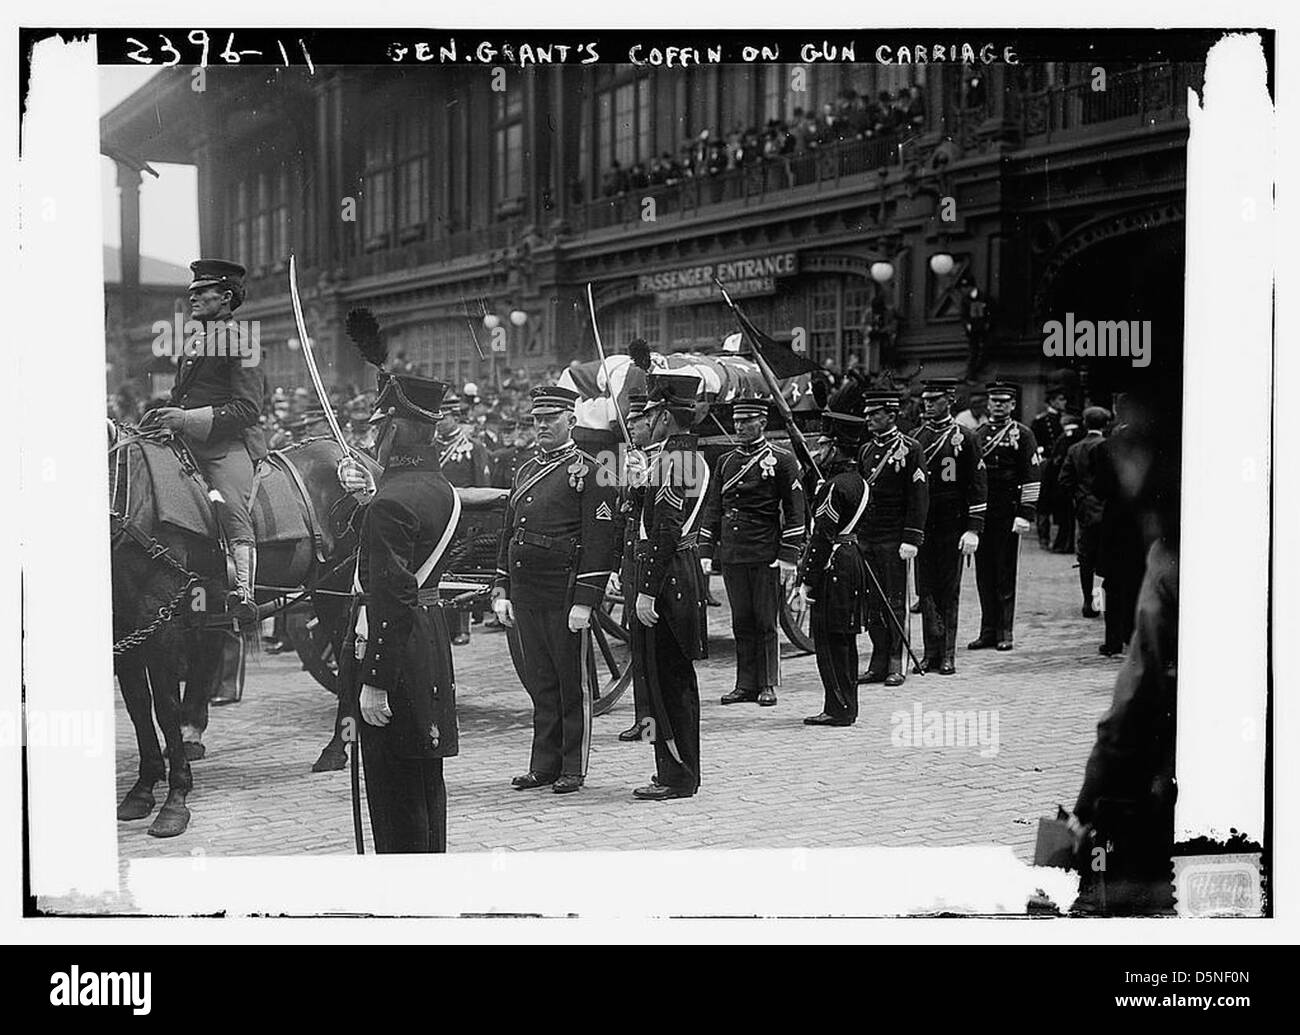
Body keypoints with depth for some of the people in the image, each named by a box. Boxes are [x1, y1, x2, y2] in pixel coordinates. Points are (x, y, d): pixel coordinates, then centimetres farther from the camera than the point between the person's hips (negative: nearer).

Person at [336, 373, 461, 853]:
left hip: (395, 647, -9)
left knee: (395, 788, 0)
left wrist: (374, 682, -21)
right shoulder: (441, 489, 8)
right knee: (426, 781, 18)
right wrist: (368, 496, 12)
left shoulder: (391, 502, -20)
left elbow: (389, 598, -23)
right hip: (432, 642, 9)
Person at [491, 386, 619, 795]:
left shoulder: (589, 473, -5)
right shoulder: (525, 471, 16)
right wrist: (501, 591, 14)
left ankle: (573, 768, 10)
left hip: (565, 592, -7)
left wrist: (585, 601, -17)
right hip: (526, 594, 7)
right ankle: (544, 764, 20)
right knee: (538, 680, 11)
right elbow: (508, 534, 20)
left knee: (572, 681, 2)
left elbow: (599, 541, -11)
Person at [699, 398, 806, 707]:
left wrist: (788, 556, -9)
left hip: (765, 555, -4)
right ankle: (746, 684, 13)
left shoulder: (781, 460, 0)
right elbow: (712, 508, 17)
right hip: (732, 554, 5)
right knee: (741, 623, 7)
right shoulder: (725, 462, 14)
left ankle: (768, 685, 9)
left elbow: (795, 511, -3)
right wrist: (706, 551, 10)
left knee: (765, 622, 0)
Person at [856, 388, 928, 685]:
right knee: (872, 602, 6)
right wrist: (853, 532, 15)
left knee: (894, 602, 0)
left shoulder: (909, 449, -5)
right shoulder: (865, 450, 14)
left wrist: (911, 539, -15)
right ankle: (878, 662, 12)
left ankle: (895, 664, 5)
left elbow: (919, 497, -10)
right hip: (866, 538, 6)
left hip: (893, 539, -6)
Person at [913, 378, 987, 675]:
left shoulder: (964, 438, -1)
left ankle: (947, 655, 7)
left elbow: (979, 484, -2)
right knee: (926, 589, 0)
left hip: (952, 525, -3)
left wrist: (973, 529, -9)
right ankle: (933, 651, 3)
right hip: (922, 525, 3)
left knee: (949, 591, 2)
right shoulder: (915, 438, 10)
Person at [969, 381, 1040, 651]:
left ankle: (1005, 632, 5)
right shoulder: (977, 435, 13)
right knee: (984, 573, 5)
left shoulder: (1022, 435, 0)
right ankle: (988, 631, 11)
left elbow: (1031, 478, -5)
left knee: (1005, 573, -1)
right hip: (980, 513, 4)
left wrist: (1025, 515, -13)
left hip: (1008, 514, -4)